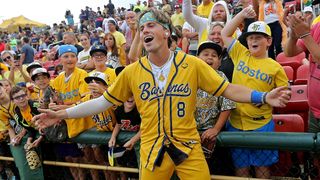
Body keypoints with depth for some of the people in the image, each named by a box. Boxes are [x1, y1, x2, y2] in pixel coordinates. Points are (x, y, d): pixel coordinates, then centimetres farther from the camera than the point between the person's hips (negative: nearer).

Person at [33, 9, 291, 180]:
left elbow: (228, 89, -4)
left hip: (188, 147, -1)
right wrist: (63, 114, 0)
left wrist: (263, 97, -18)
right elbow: (103, 102, 4)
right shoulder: (131, 72, -2)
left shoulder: (192, 64, -6)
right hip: (151, 150, 2)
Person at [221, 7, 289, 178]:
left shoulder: (275, 67, -3)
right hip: (235, 122, 2)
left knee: (262, 166, 10)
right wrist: (242, 14, 1)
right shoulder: (241, 55, 4)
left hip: (261, 125, -2)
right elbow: (225, 34, 7)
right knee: (240, 166, 13)